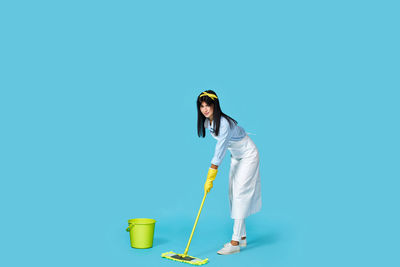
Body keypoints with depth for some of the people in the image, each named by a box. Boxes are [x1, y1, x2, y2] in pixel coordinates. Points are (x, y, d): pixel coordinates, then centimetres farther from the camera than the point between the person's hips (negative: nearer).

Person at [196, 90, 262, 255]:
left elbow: (219, 152, -33)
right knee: (234, 194, 7)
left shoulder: (223, 123, -32)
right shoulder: (207, 122, -5)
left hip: (248, 156, -9)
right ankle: (242, 237, 16)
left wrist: (210, 179, -30)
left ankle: (235, 242, -13)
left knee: (240, 194, -13)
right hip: (236, 156, 9)